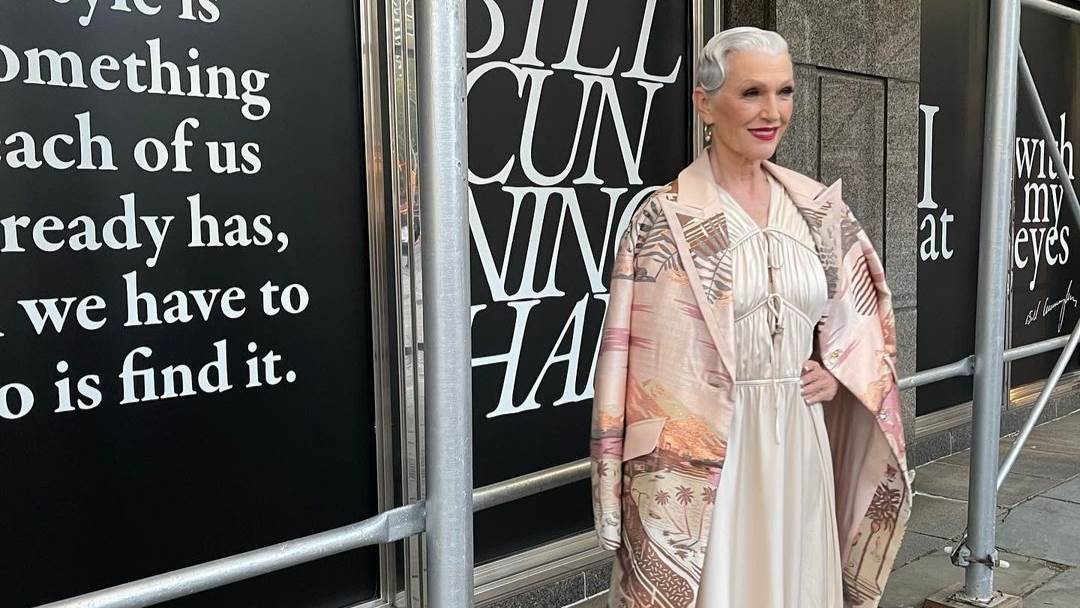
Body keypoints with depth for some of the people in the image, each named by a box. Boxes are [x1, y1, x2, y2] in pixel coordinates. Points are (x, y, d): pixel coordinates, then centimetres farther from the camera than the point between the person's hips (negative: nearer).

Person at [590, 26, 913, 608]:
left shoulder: (819, 208, 4)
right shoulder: (665, 218, -11)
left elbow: (862, 311, 19)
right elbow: (641, 367, -11)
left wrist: (839, 371, 2)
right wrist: (652, 482, -14)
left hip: (801, 445, 5)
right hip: (704, 454, -5)